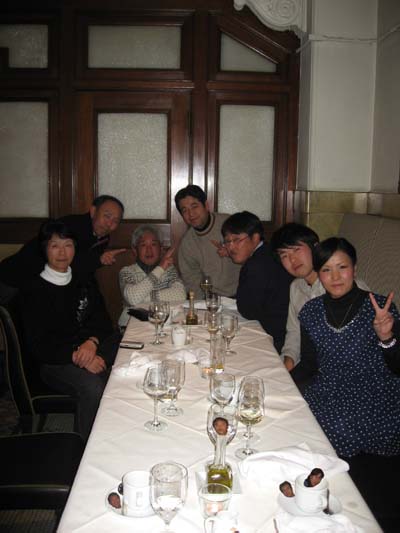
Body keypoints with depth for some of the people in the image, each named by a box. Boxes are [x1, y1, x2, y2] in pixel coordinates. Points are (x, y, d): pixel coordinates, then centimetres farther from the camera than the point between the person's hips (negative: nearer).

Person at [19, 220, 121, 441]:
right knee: (92, 385, -35)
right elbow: (37, 346, -8)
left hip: (93, 348, 6)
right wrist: (76, 356, -22)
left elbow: (103, 321, 10)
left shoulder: (83, 282, 15)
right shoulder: (33, 291, -2)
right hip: (55, 362, -5)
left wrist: (91, 342, -13)